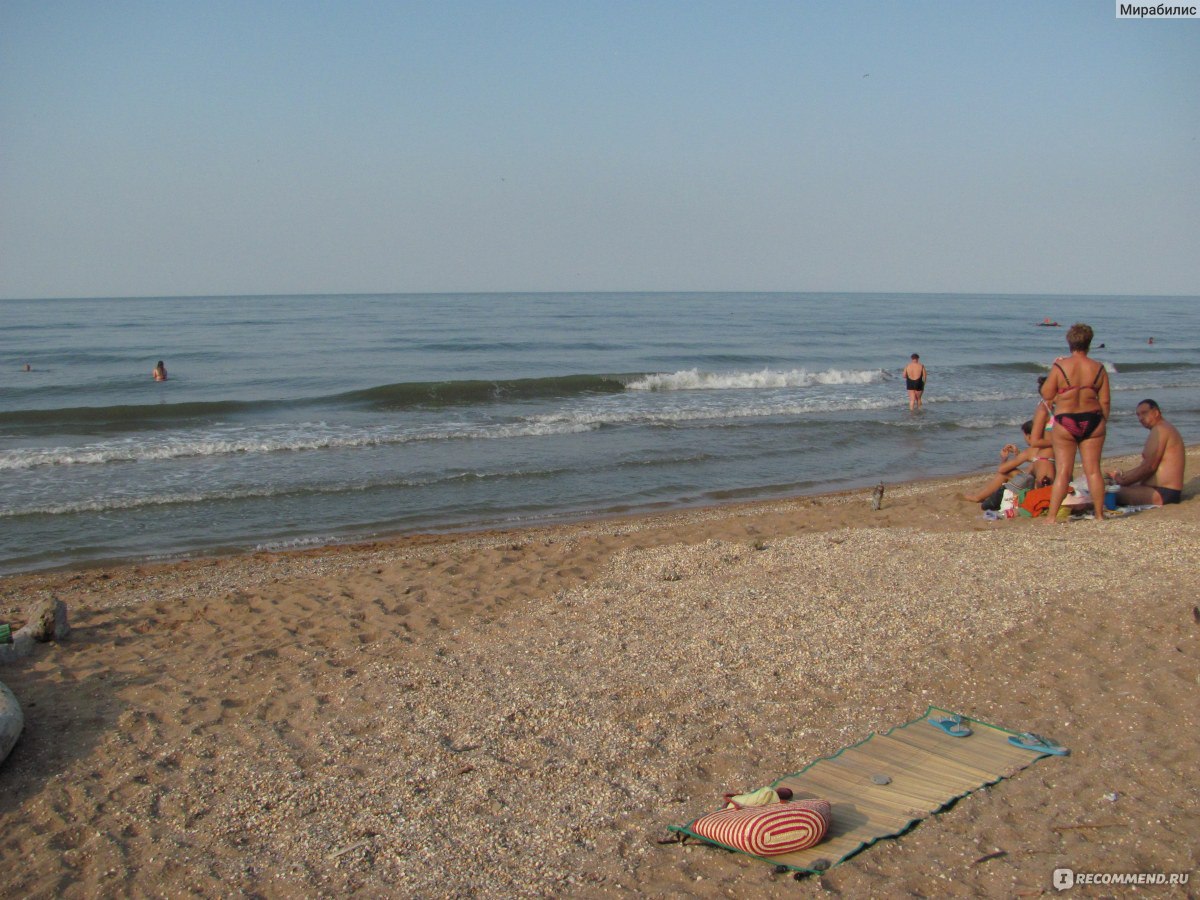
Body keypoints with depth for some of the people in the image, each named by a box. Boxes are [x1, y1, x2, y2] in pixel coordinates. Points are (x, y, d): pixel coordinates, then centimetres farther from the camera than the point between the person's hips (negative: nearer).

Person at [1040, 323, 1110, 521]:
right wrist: (1102, 422, 15)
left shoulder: (1060, 367, -10)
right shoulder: (1098, 368, -1)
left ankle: (1052, 516, -1)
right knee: (1093, 470, 8)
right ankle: (1099, 515, 13)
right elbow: (1105, 401, 1)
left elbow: (1046, 395, -3)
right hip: (1092, 421, 2)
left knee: (1063, 471, 2)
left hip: (1065, 423, -2)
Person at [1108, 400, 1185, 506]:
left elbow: (1149, 467, -19)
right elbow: (1146, 465, 21)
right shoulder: (1164, 428, 21)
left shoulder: (1159, 429, -13)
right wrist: (1123, 475, 11)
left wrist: (1124, 480, -11)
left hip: (1163, 493, -12)